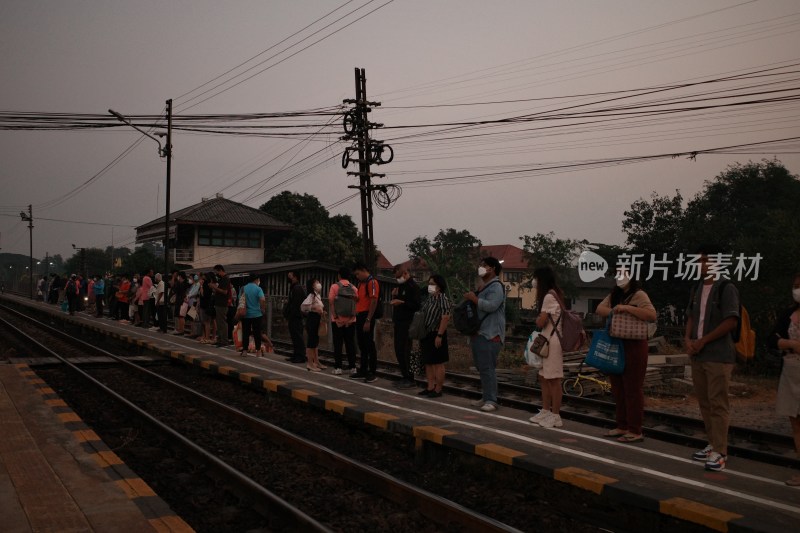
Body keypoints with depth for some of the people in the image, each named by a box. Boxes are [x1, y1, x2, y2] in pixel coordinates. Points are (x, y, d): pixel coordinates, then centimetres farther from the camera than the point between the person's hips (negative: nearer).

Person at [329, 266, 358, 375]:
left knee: (338, 344, 3)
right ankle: (352, 367, 9)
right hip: (350, 320, 2)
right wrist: (354, 314, 6)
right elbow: (357, 302, 0)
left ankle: (338, 367, 2)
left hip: (338, 320, -2)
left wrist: (334, 315, -8)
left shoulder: (334, 286, -4)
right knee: (350, 343, 8)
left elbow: (331, 301, -10)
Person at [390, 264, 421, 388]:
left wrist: (402, 302, -22)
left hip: (406, 323, -9)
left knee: (404, 351, -10)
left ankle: (410, 380, -5)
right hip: (398, 322, 9)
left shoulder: (413, 286, -10)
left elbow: (416, 305, -18)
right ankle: (405, 377, 18)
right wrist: (394, 296, 4)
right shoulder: (401, 285, 18)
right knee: (398, 350, 11)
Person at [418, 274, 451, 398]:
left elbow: (445, 318, -19)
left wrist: (439, 335, -22)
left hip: (436, 335, -9)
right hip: (426, 335, 9)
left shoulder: (442, 298, -12)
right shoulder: (429, 298, 13)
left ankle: (438, 390, 4)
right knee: (428, 363, 12)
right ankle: (430, 387, 20)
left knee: (438, 363, -1)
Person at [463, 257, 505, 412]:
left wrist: (473, 298, -15)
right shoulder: (484, 287, 22)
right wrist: (470, 298, 10)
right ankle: (486, 398, 18)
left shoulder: (496, 286, -10)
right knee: (482, 367, 12)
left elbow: (491, 306, -24)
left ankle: (491, 401, -10)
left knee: (487, 368, -12)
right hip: (479, 333, 10)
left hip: (490, 334, -10)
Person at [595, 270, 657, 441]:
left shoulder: (639, 295, -9)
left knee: (633, 389, -3)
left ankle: (635, 431, 2)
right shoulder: (614, 295, 15)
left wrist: (627, 308, -27)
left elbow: (652, 315, -22)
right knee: (618, 389, 13)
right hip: (614, 346, 8)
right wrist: (613, 311, -14)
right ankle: (622, 427, 22)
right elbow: (600, 308, 5)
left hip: (633, 346, -8)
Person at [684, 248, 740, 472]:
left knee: (718, 404, -7)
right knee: (704, 402, 11)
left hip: (718, 356, -7)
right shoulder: (696, 289, 14)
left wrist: (703, 341, -13)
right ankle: (713, 444, 21)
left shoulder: (726, 288, -8)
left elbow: (731, 322, -14)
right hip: (697, 355, 7)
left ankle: (720, 452, -5)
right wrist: (688, 339, 0)